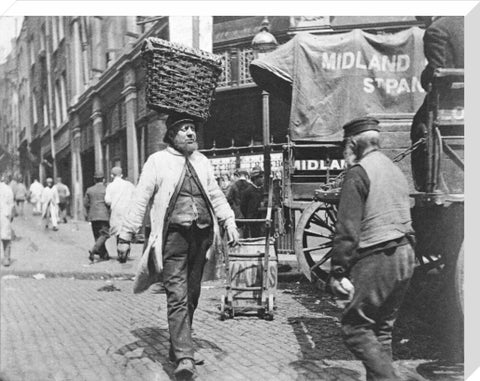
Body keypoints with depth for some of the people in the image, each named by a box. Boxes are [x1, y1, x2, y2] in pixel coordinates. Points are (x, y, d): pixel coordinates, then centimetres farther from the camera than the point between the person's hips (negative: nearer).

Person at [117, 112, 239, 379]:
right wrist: (126, 235, -3)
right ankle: (184, 358, -13)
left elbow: (216, 195, 21)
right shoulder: (158, 161, 1)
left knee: (191, 296, 12)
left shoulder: (202, 162, 15)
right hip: (174, 235, -5)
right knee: (177, 296, -11)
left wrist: (229, 222, 9)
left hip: (202, 235, 5)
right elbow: (140, 200, 0)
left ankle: (177, 347, 28)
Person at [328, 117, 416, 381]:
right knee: (382, 328, 16)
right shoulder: (395, 170, 15)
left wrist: (337, 271, -14)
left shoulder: (358, 173, -11)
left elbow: (347, 228, -16)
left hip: (376, 259, -8)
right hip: (405, 256, 9)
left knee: (355, 327, -2)